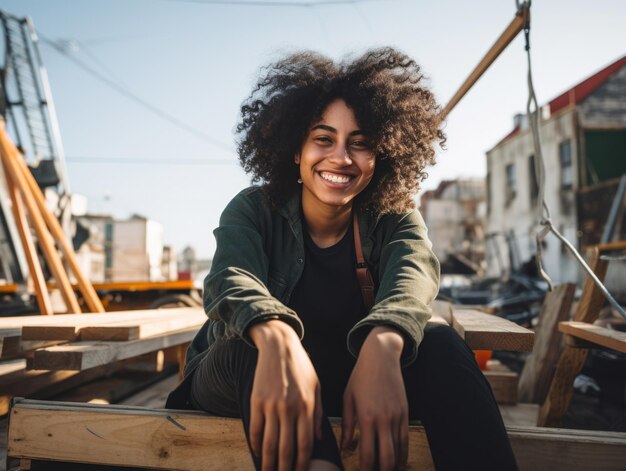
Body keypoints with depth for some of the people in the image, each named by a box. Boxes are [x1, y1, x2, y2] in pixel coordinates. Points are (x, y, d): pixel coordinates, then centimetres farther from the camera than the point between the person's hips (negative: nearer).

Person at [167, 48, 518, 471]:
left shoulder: (395, 218, -5)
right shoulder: (254, 210, -9)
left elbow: (413, 270, -28)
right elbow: (233, 278, -29)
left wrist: (381, 346, -53)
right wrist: (277, 340, -55)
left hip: (353, 377, 2)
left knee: (443, 345, -28)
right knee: (264, 339, -37)